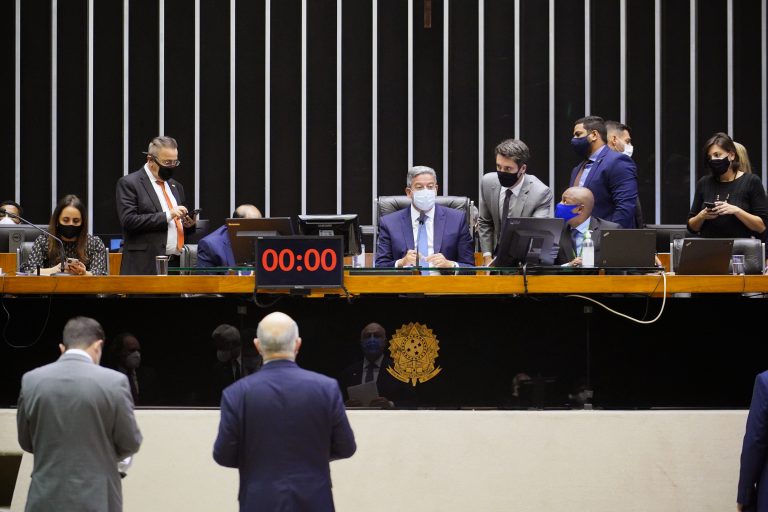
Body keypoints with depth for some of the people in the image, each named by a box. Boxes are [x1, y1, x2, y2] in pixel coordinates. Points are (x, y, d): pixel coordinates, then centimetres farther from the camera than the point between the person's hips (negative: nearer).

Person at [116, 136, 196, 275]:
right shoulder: (129, 183, -1)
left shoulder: (176, 186, 21)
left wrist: (188, 224, 4)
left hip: (177, 264, 6)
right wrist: (167, 215, -16)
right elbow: (129, 220, -13)